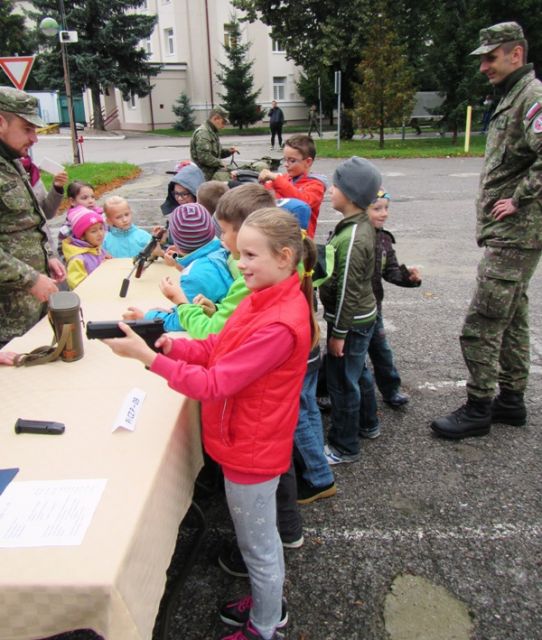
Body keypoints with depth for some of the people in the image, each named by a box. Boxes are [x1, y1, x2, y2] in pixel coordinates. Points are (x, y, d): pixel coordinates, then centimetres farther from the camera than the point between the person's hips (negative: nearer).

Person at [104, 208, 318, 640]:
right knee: (262, 536, 27)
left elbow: (215, 384, -29)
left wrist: (148, 356, -28)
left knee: (258, 545, 14)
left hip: (251, 450, -9)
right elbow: (219, 350, 3)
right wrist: (176, 345, -13)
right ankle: (268, 604, 50)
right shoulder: (266, 299, 0)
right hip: (250, 441, 9)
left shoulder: (278, 325, -30)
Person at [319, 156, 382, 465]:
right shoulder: (362, 223, 4)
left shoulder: (352, 239, -26)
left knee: (342, 381, 4)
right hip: (362, 315, 10)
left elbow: (348, 291, -23)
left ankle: (345, 447, 21)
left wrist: (339, 332, -16)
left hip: (352, 322, -10)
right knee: (347, 378, 22)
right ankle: (344, 432, 39)